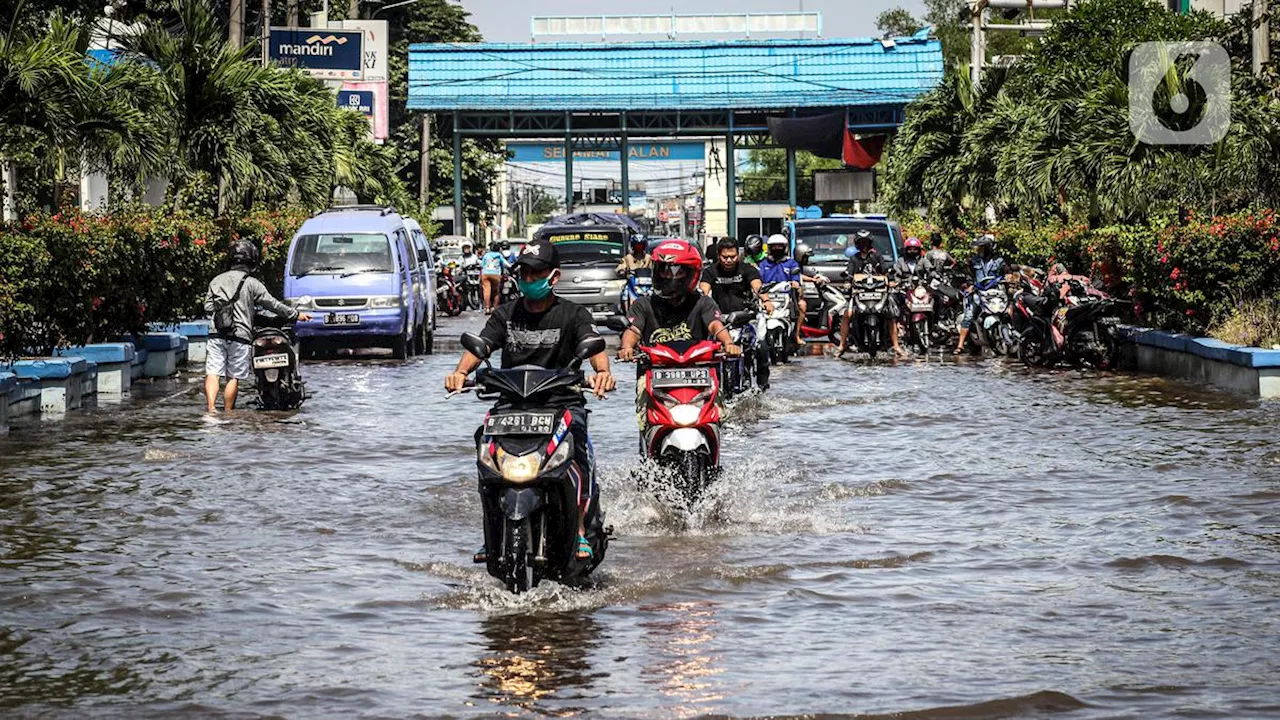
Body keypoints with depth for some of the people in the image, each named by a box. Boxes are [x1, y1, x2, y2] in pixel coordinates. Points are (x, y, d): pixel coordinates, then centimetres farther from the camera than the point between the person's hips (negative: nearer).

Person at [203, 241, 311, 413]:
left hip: (218, 335, 3)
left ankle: (211, 407, -20)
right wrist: (296, 314, 10)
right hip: (240, 336, -3)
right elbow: (272, 304, 1)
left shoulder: (217, 280, 11)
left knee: (213, 373, -2)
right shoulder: (252, 284, -1)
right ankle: (228, 413, 8)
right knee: (233, 378, 5)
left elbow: (208, 307, 9)